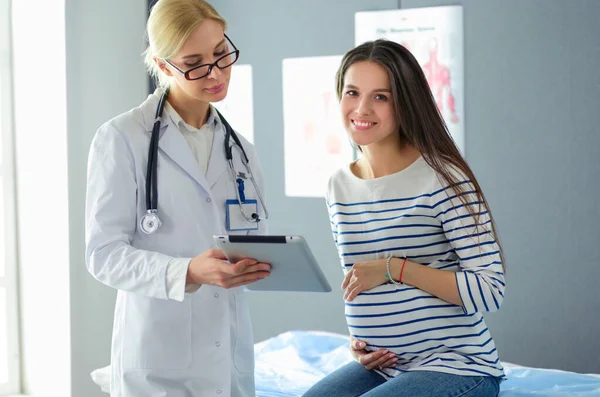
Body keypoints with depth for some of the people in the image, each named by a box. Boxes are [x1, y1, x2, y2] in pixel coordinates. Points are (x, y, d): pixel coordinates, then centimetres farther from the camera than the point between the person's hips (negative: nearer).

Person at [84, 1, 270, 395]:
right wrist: (187, 273, -27)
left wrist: (262, 263, -7)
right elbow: (104, 253, -12)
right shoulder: (122, 139, -8)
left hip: (232, 352, 5)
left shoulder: (239, 149, 11)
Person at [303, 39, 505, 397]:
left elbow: (491, 291, -17)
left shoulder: (443, 179, -13)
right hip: (380, 365, 6)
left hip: (456, 368, -6)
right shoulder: (339, 187, 7)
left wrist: (394, 268, -19)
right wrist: (357, 338, 2)